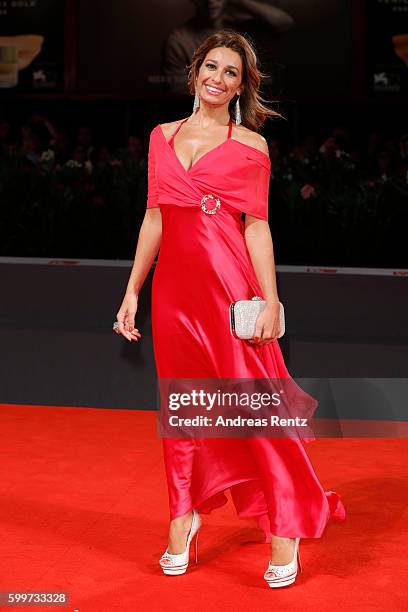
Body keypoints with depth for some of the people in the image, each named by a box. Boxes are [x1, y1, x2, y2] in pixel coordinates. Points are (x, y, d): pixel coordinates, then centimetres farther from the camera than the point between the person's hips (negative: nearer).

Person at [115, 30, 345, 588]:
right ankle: (184, 513, 26)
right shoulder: (163, 136, 13)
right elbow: (154, 219, 14)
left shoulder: (251, 146, 3)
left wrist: (270, 300, -10)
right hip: (175, 285, 4)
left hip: (229, 282, -3)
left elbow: (257, 227, -1)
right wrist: (132, 291, 10)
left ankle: (285, 527, 9)